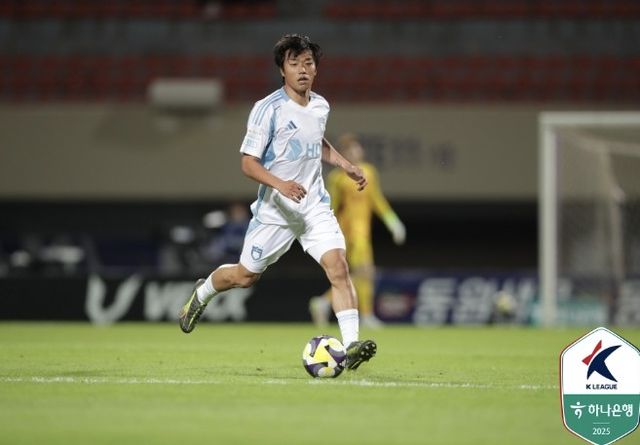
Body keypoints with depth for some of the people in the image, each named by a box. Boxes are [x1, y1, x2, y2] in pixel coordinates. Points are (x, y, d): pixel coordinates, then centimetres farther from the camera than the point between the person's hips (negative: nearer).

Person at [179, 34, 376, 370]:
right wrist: (280, 185, -31)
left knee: (338, 266, -17)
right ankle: (202, 293, 43)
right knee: (245, 276, 10)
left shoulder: (320, 106, 6)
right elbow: (248, 163, -16)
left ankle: (351, 346, -22)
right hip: (275, 211, -4)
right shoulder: (267, 109, -14)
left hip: (315, 207, 4)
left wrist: (346, 166, 16)